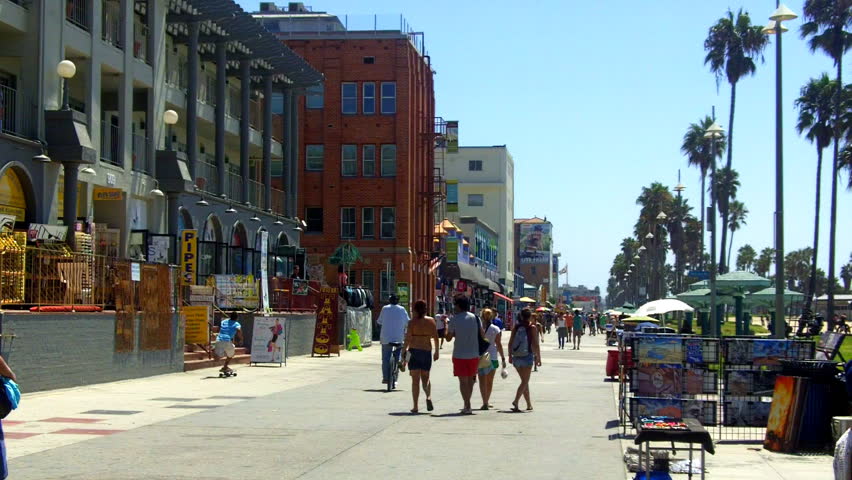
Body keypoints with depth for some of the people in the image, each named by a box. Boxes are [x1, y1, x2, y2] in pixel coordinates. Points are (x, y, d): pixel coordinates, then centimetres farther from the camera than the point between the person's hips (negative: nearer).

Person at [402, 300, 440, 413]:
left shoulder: (413, 322, -7)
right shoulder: (431, 321, 2)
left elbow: (408, 339, -10)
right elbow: (436, 337, 3)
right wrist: (437, 351, 13)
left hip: (414, 351, -3)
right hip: (427, 351, 3)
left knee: (415, 380, 3)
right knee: (425, 377, 18)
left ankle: (415, 407, 2)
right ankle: (429, 397, -9)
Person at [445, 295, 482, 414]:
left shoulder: (454, 319, -8)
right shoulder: (475, 317, 2)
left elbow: (448, 338, -3)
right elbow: (482, 334, 6)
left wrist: (446, 327, 13)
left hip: (460, 355, -4)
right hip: (474, 354, 4)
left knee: (463, 381, 1)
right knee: (470, 379, 17)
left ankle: (467, 406, -4)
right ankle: (467, 404, 22)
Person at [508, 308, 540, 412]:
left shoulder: (516, 327, 2)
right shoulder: (532, 328, -8)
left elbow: (510, 343, 5)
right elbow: (535, 344, -8)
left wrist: (510, 356, 14)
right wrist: (538, 357, 0)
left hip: (516, 357, 4)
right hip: (527, 356, -4)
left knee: (525, 381, 17)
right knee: (525, 381, -2)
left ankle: (529, 404, 26)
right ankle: (516, 401, -22)